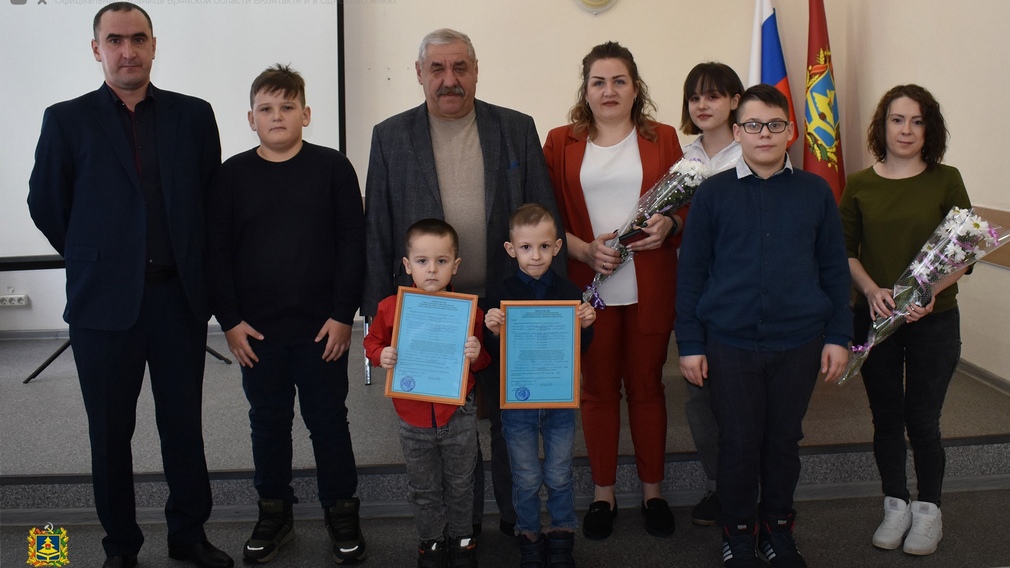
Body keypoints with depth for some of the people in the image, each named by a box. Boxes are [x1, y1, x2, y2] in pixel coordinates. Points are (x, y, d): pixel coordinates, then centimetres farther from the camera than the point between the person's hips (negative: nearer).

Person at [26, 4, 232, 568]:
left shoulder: (194, 115, 3)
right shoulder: (67, 120, 0)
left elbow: (211, 201, 8)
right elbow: (46, 205, 6)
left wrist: (192, 267, 8)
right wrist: (94, 260, 9)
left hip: (179, 296, 1)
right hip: (105, 302, -1)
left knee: (184, 422, 11)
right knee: (111, 430, 10)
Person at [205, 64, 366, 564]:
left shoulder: (332, 168, -2)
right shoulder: (232, 175, 2)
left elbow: (352, 244, -3)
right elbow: (217, 253, 3)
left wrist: (343, 315, -7)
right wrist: (230, 320, -2)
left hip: (322, 327, -2)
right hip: (255, 330, 2)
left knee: (329, 421, 8)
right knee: (268, 422, 13)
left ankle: (342, 513, 24)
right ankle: (274, 514, 28)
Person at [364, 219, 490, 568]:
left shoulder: (468, 309, -10)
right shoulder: (391, 307, -9)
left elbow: (484, 362, -3)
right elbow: (373, 341, 7)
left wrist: (476, 355, -25)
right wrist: (381, 355, -15)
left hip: (458, 416, -1)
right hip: (414, 418, 1)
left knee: (460, 485, 18)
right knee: (423, 489, 17)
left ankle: (462, 539, 38)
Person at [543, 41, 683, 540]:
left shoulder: (662, 139, 6)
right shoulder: (561, 142, 4)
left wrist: (669, 226, -14)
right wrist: (584, 250, -13)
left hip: (649, 288, 0)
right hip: (588, 287, 0)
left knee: (646, 385, 9)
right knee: (598, 388, 9)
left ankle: (652, 490, 24)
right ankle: (603, 493, 24)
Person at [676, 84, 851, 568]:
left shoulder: (815, 191, 3)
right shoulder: (713, 193, -2)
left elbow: (834, 268, 7)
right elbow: (690, 272, 0)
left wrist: (838, 336, 3)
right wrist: (690, 344, -3)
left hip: (800, 342, 2)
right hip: (730, 342, -1)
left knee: (785, 438, 14)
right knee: (738, 441, 8)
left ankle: (778, 525, 33)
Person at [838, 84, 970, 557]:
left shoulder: (946, 181, -2)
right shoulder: (859, 185, 3)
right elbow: (846, 251, 4)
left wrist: (932, 290, -19)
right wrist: (871, 289, -14)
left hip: (934, 320, -2)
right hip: (874, 319, 2)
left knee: (922, 420, 3)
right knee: (886, 416, 11)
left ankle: (928, 509, 24)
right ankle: (895, 504, 29)